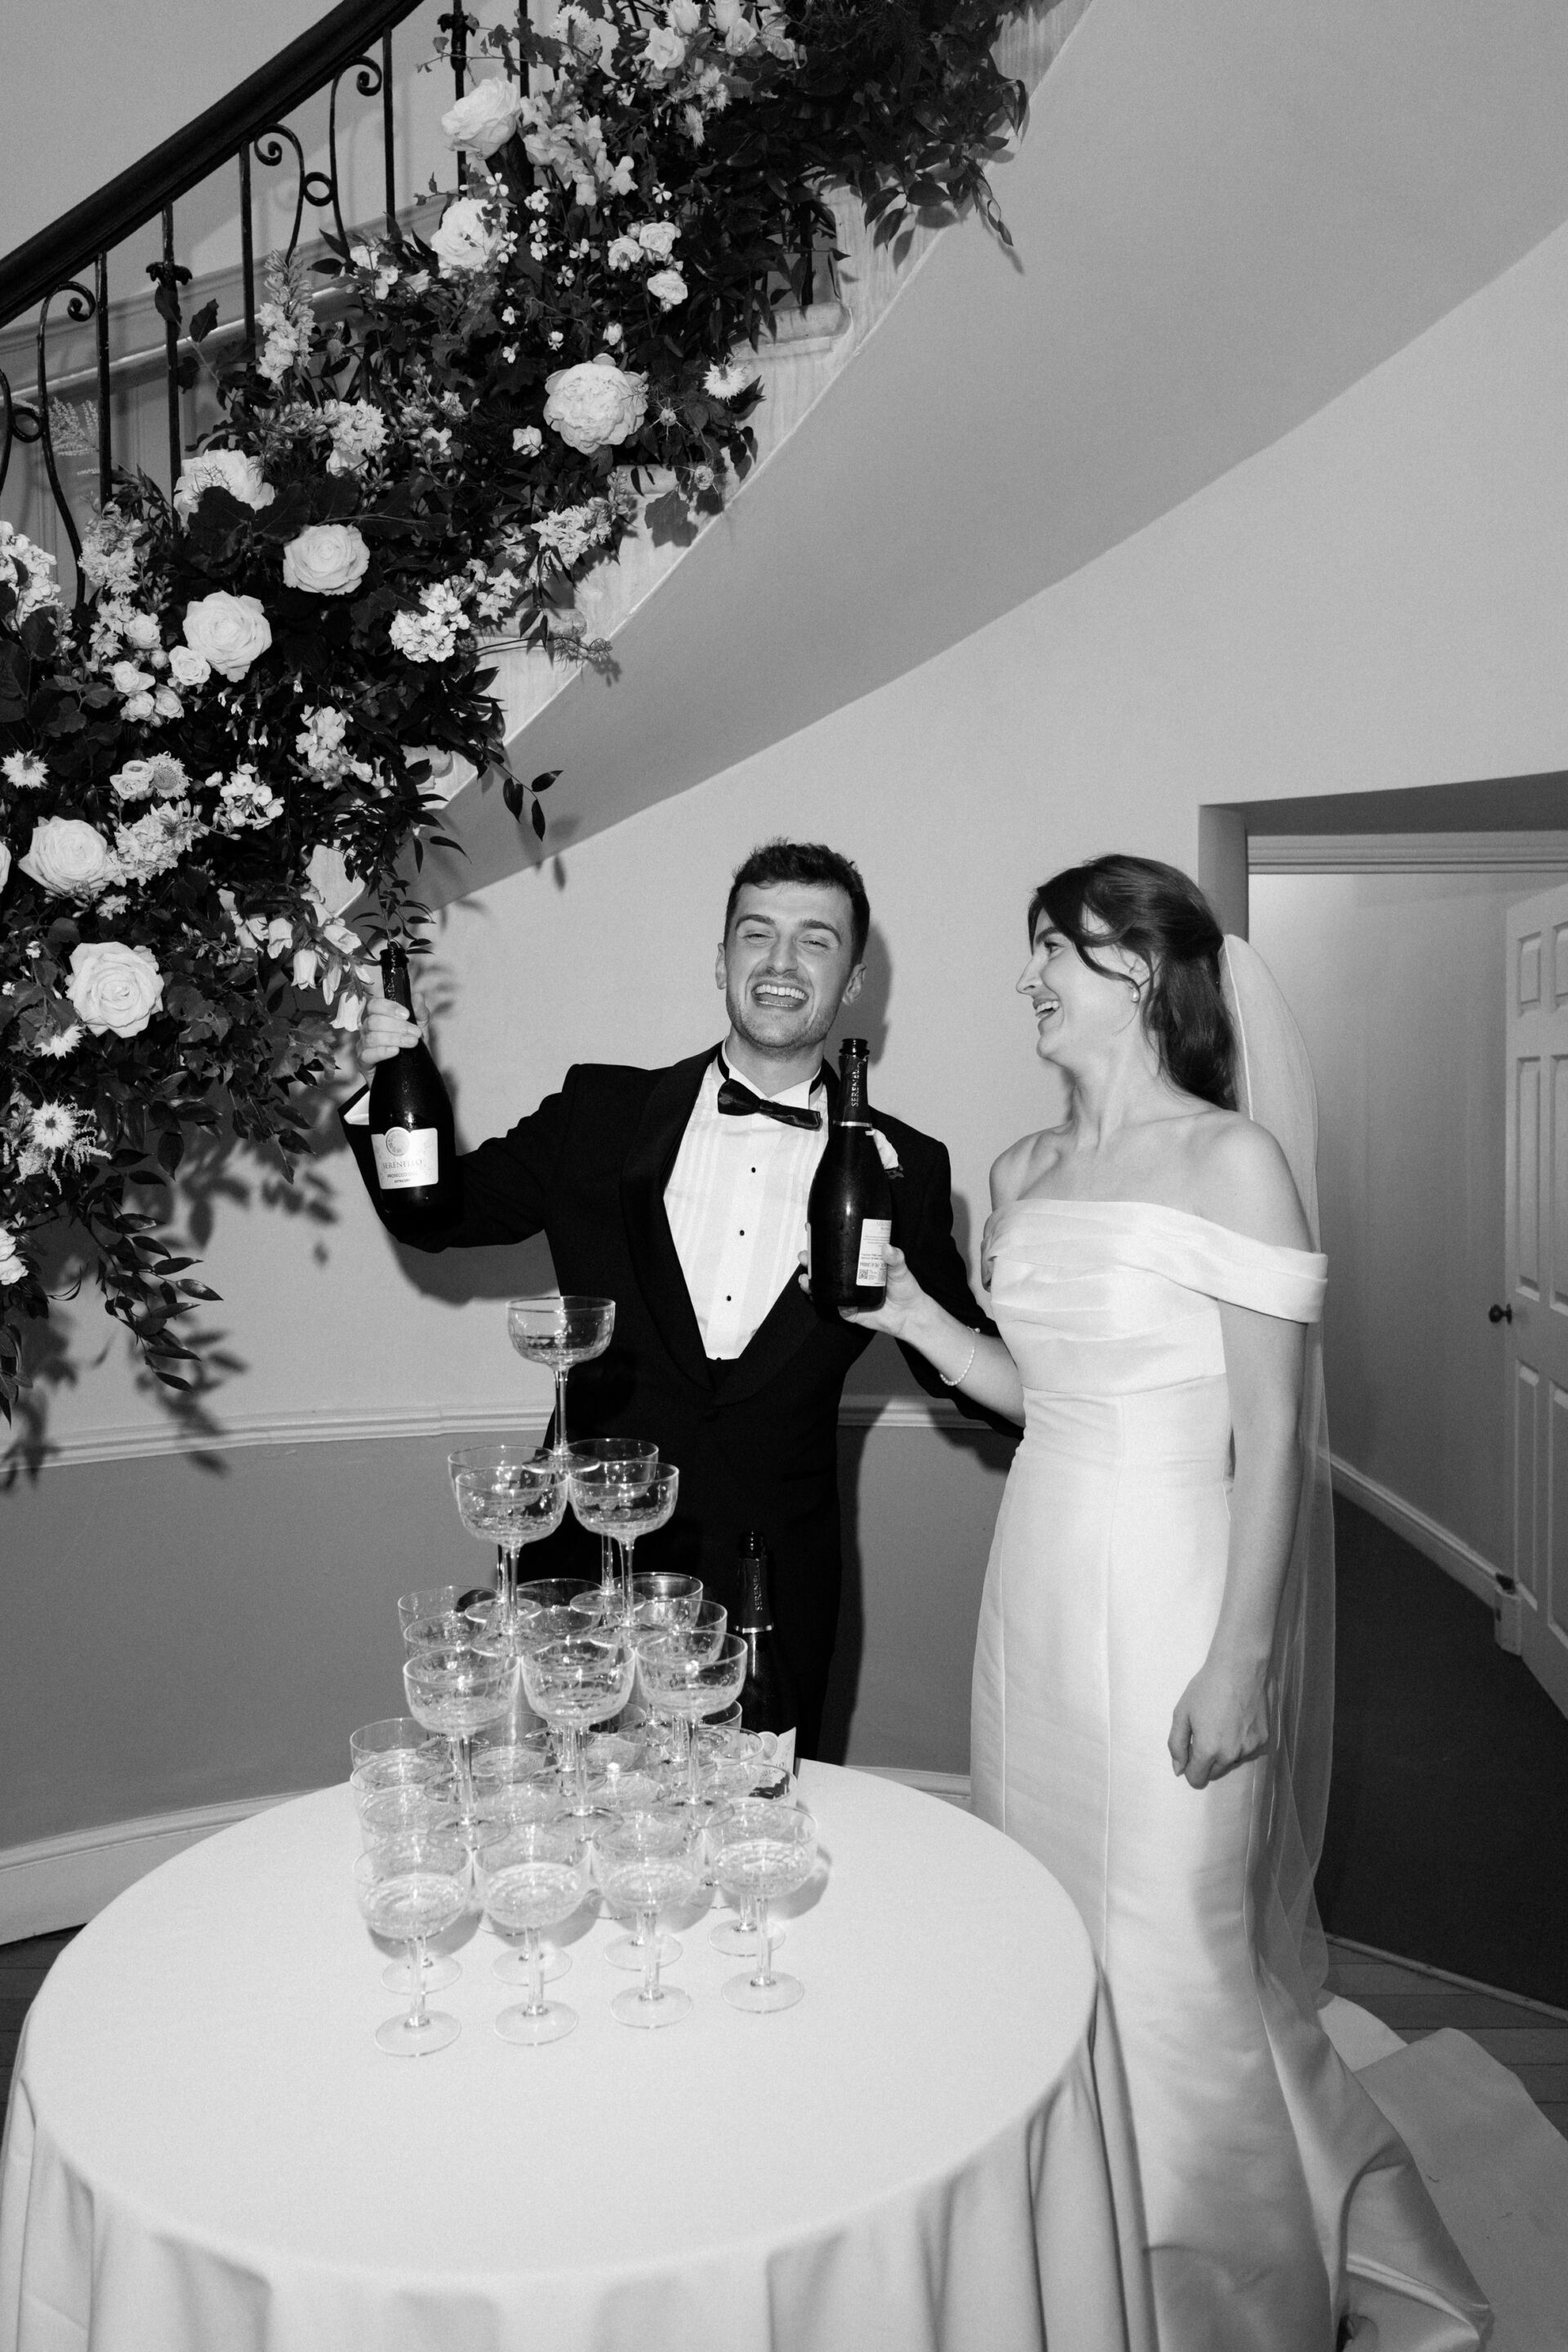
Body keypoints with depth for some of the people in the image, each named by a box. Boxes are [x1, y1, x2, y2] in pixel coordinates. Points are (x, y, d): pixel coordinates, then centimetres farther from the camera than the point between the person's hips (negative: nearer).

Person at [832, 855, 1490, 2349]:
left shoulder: (1231, 1160, -13)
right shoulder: (1025, 1172, 7)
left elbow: (1273, 1433, -13)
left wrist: (1238, 1659, -15)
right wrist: (910, 1315, -2)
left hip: (1170, 1581, -6)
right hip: (1040, 1569, 7)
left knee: (1171, 1945, 5)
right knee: (1047, 1919, 16)